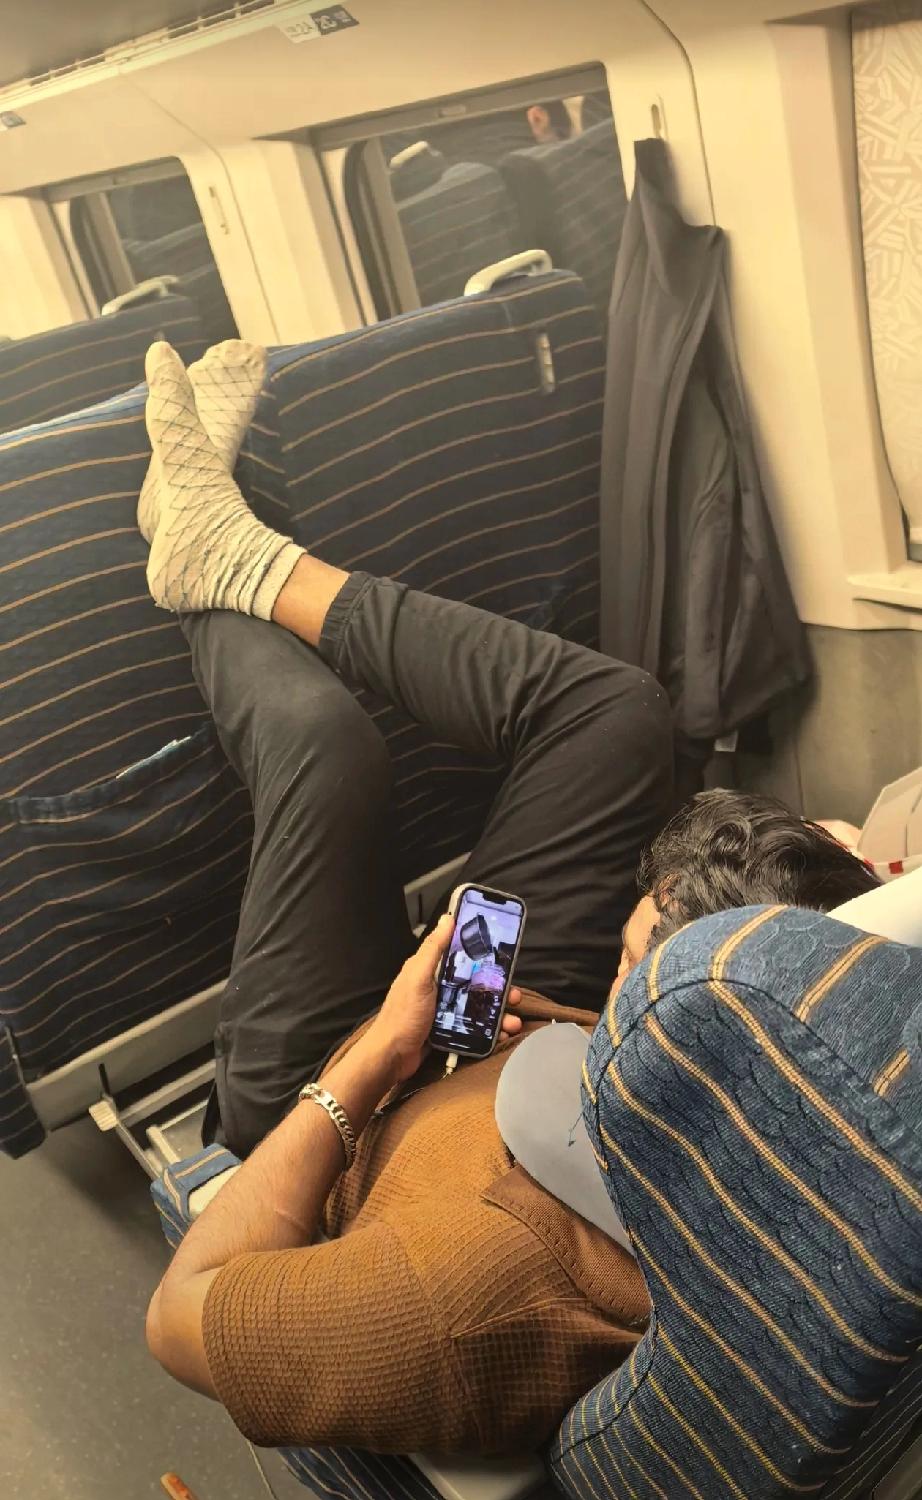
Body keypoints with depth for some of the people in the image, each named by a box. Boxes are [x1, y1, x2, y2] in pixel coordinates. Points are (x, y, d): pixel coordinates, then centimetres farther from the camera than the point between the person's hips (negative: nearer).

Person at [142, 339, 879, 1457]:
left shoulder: (475, 1290, -48)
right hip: (506, 1036, 4)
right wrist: (596, 1032, -21)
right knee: (611, 709, -5)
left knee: (321, 737, -14)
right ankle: (240, 560, 17)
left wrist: (373, 1059, -28)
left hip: (316, 1104, -3)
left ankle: (218, 584, 27)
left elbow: (177, 1317, -29)